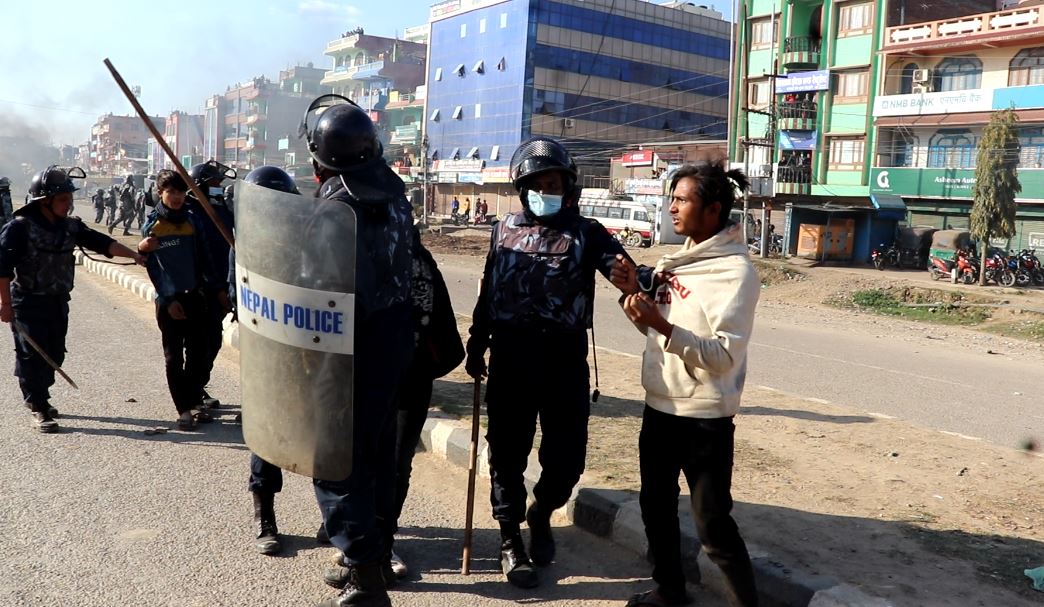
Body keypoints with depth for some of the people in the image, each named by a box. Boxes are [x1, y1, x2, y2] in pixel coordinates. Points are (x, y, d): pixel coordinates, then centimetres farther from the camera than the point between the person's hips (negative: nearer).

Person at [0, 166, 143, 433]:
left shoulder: (71, 226, 5)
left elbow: (101, 242, -1)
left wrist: (134, 255, -14)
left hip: (58, 301, 6)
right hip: (28, 303, -6)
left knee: (54, 354, 13)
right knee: (32, 355, -2)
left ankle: (36, 398, 33)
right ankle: (39, 409, 5)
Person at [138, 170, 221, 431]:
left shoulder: (193, 221, 6)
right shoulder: (152, 226, -2)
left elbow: (203, 259, 8)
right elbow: (152, 268, -3)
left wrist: (214, 287, 0)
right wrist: (167, 301, -9)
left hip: (194, 296, 3)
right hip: (168, 300, -3)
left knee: (197, 352, 7)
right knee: (174, 357, 2)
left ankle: (195, 401, 20)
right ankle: (184, 409, 7)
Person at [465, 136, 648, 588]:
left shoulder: (586, 233, 3)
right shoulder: (505, 230, 11)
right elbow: (487, 292, 16)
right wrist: (476, 346, 16)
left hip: (565, 359, -1)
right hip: (510, 357, 1)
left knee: (566, 454, 5)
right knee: (508, 450, 7)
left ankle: (541, 514, 35)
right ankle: (510, 539, 26)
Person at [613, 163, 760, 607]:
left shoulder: (735, 271, -16)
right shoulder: (677, 260, 7)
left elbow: (725, 356, -23)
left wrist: (664, 326, -31)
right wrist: (633, 288, -1)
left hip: (704, 418, -8)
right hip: (660, 407, 8)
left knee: (712, 525, 1)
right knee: (656, 505, 19)